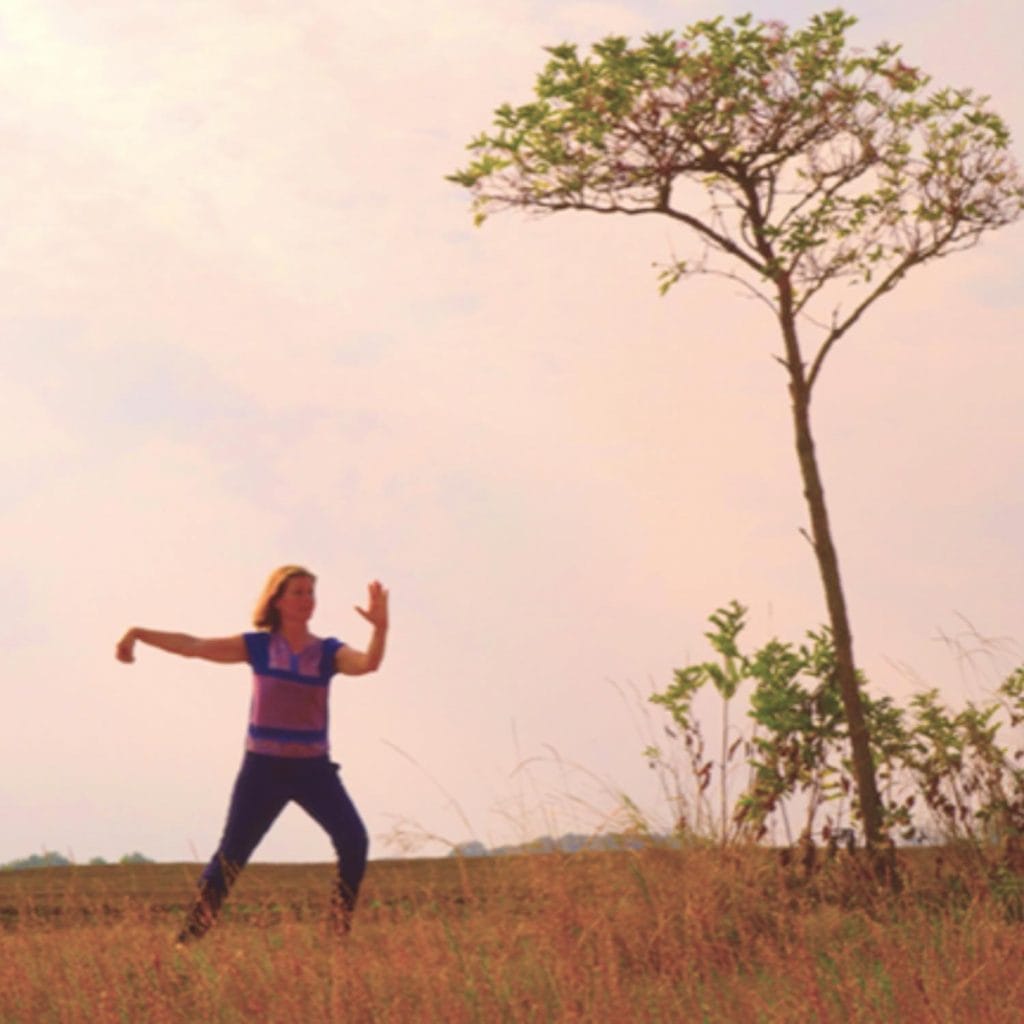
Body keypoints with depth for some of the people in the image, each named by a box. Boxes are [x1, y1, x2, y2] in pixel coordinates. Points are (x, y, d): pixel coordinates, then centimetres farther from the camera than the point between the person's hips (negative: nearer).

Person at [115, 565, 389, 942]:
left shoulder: (328, 652, 2)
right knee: (231, 854, 0)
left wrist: (380, 628, -37)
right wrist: (139, 634, -10)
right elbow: (193, 646, -2)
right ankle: (190, 936, 9)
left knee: (353, 840, -16)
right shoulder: (258, 646, 2)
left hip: (313, 768, 1)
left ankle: (342, 928, -4)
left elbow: (367, 663, -18)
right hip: (263, 768, -1)